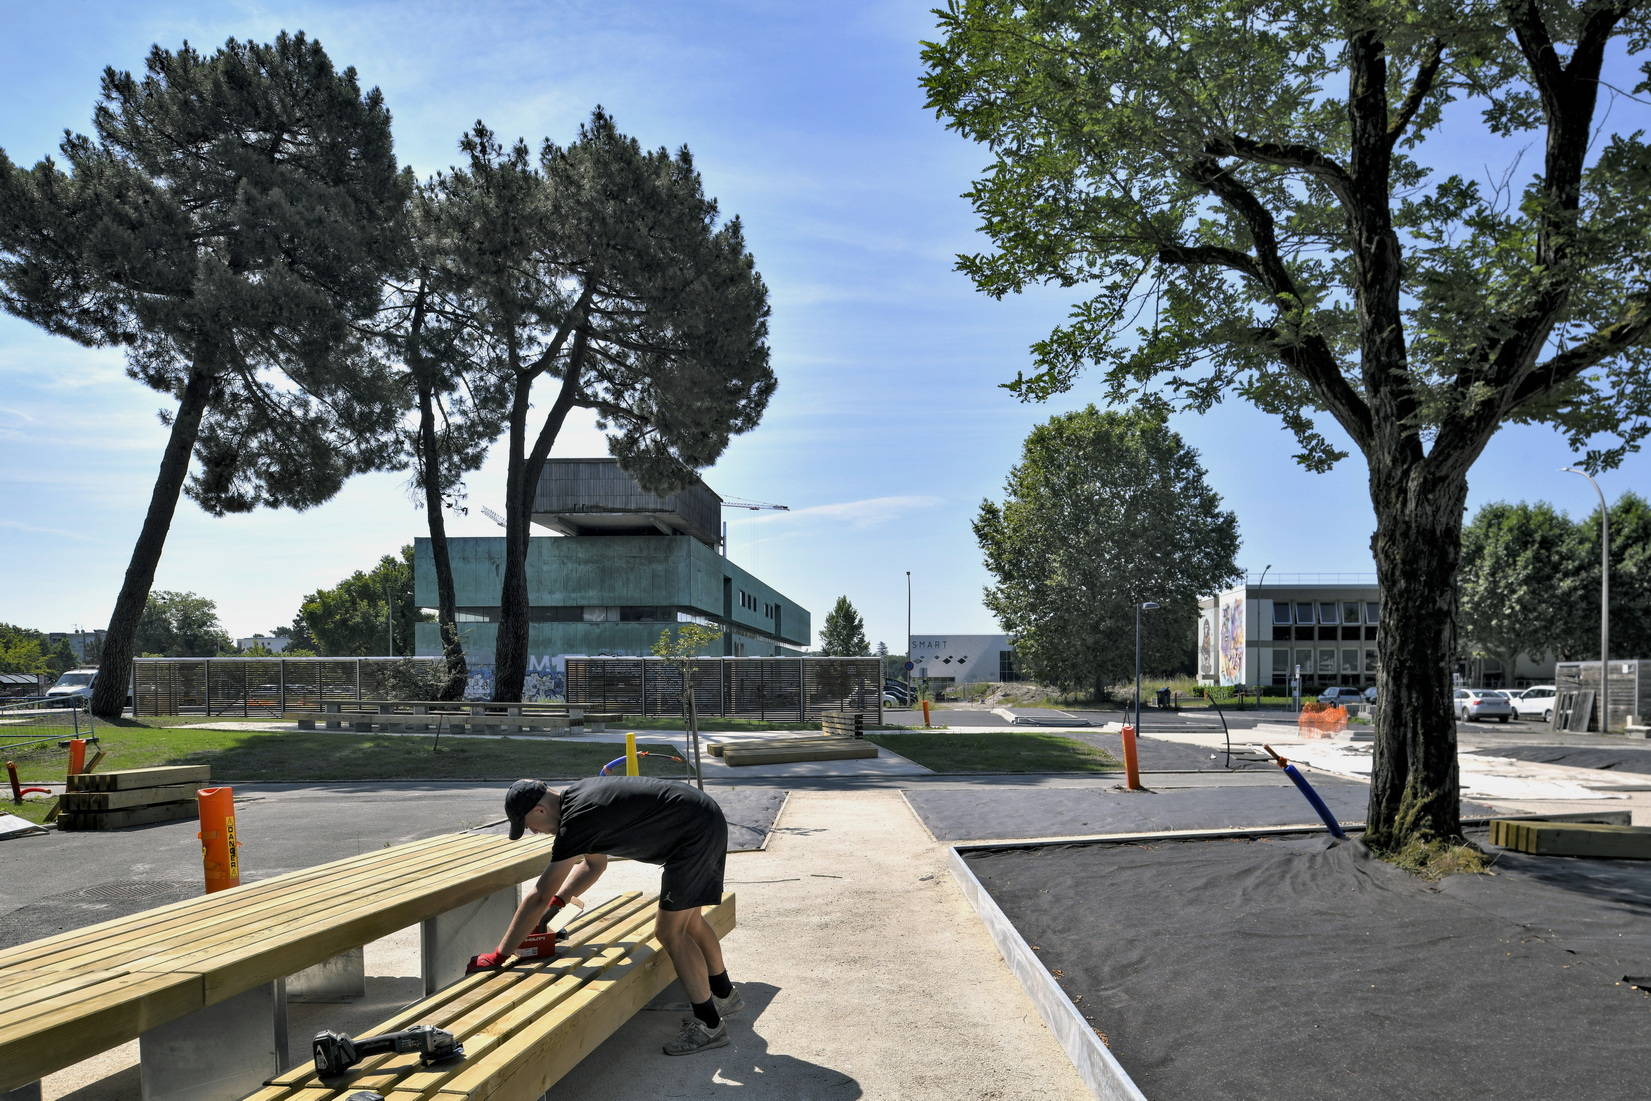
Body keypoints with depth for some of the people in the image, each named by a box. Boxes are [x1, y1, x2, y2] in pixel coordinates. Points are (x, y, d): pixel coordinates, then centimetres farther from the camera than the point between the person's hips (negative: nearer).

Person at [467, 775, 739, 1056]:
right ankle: (724, 996, 40)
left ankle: (709, 1025, 6)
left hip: (695, 831, -10)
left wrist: (498, 956, -8)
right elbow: (594, 865, 24)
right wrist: (556, 902, 14)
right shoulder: (578, 795, 10)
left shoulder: (578, 820, -19)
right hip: (709, 822, 10)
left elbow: (539, 897, -15)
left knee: (670, 931, -4)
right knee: (687, 922, 23)